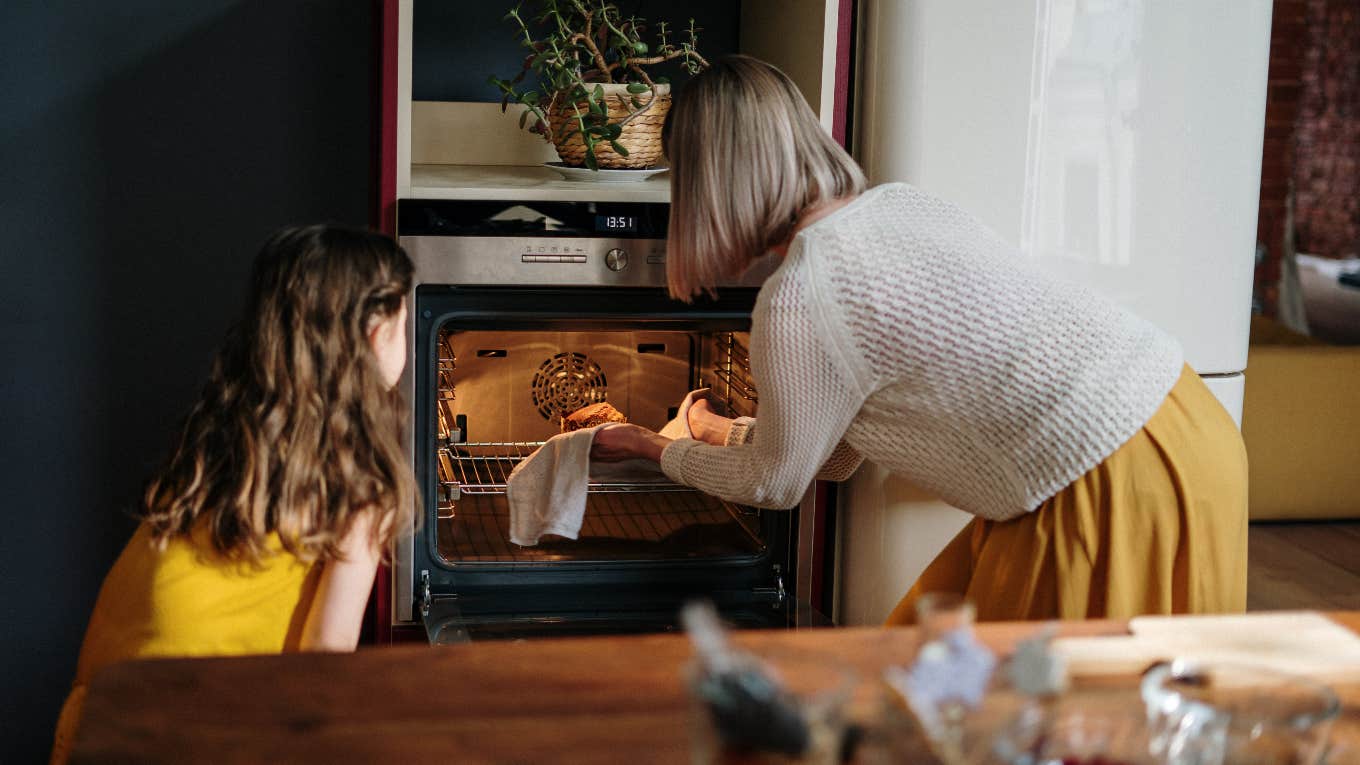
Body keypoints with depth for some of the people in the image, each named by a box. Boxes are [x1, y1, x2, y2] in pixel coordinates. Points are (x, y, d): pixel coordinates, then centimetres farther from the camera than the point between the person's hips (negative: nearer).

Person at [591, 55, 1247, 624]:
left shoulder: (798, 300, -16)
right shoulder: (895, 202, 11)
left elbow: (776, 483, 3)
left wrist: (656, 449, 21)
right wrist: (728, 433, 40)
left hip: (1118, 491, -9)